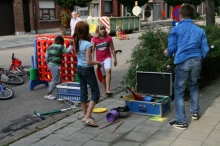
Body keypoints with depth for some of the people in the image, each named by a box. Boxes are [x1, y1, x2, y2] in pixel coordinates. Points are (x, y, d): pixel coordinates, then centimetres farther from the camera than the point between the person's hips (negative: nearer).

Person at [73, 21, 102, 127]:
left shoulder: (76, 43, 1)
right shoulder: (87, 44, -21)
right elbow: (88, 62, -23)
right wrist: (98, 62, -7)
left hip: (79, 68, 7)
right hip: (87, 70, -7)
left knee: (83, 92, 13)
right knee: (95, 92, 2)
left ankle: (86, 116, 22)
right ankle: (87, 117, -6)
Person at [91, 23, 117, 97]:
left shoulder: (108, 38, -5)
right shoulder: (94, 39, -6)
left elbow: (112, 49, 3)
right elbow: (92, 50, -5)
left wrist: (115, 59, 7)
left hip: (107, 57, -1)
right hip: (99, 59, 1)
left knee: (108, 70, -26)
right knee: (103, 75, 11)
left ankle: (108, 89, -28)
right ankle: (105, 91, 26)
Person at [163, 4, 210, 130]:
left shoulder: (176, 29, 2)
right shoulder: (200, 30, 13)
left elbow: (172, 47, 1)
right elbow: (205, 49, 11)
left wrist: (168, 53, 24)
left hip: (182, 62, -4)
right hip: (197, 61, 4)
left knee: (179, 91, 2)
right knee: (194, 86, 27)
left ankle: (181, 121, 2)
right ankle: (195, 112, 36)